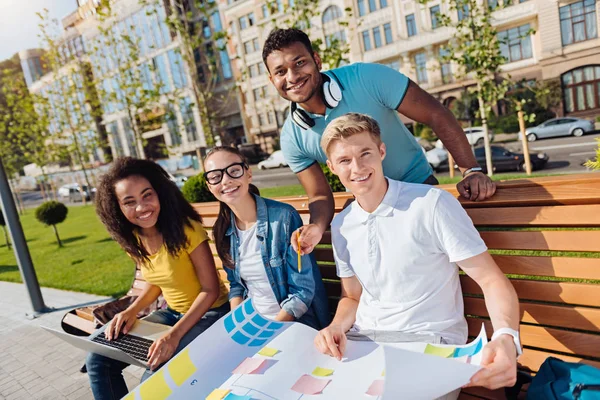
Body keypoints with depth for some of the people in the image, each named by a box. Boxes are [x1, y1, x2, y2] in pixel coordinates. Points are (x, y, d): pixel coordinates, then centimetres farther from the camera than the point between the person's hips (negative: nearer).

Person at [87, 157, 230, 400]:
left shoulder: (185, 227, -23)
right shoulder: (132, 240, -3)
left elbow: (211, 290, -20)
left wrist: (174, 335, -27)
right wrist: (131, 311, -6)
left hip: (209, 312, -6)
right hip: (172, 312, 7)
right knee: (97, 359, 2)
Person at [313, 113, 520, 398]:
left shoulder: (433, 204, -13)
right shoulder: (341, 226, 6)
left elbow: (492, 281, -11)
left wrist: (506, 337, -30)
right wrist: (336, 327, -6)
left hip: (429, 341, -4)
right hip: (363, 339, 5)